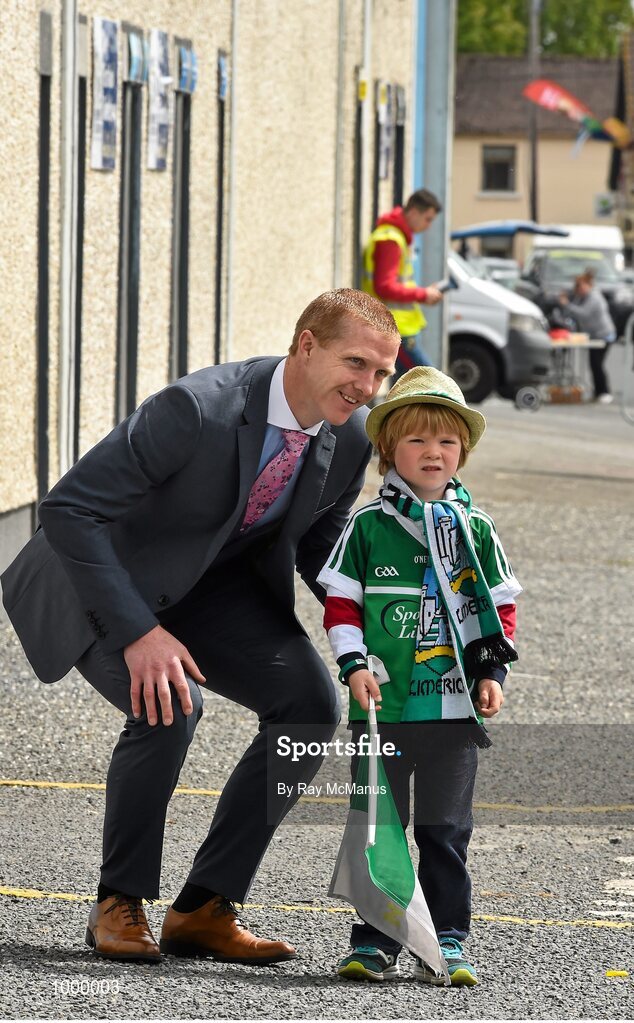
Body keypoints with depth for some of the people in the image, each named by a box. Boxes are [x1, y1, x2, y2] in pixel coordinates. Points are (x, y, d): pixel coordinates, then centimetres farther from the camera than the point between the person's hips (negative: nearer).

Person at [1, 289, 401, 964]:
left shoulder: (351, 437, -12)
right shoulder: (198, 410, -34)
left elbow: (319, 542, 9)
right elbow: (68, 509, -32)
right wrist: (137, 633, -36)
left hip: (216, 586, 7)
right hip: (103, 581, -7)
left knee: (310, 705, -12)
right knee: (171, 705, -30)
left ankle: (204, 909, -3)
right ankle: (119, 904, -8)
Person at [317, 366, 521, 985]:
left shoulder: (475, 530, 7)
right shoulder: (367, 527, 2)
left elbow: (500, 605, 13)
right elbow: (341, 603, 4)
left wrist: (492, 673, 3)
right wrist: (354, 664, -8)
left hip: (453, 706, 1)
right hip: (382, 704, -1)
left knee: (445, 830, 3)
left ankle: (446, 942, 10)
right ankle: (374, 943, 9)